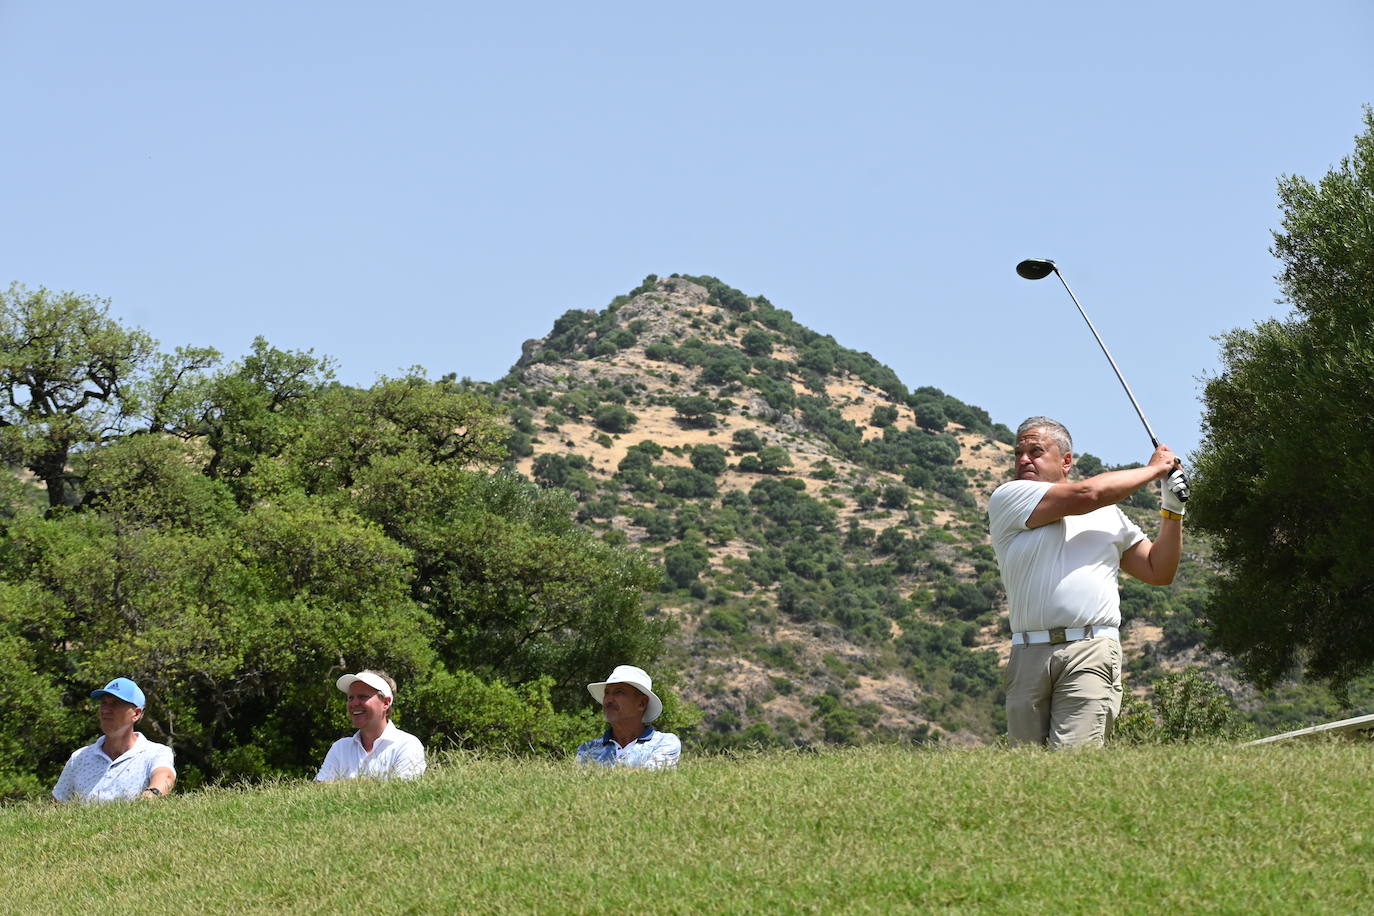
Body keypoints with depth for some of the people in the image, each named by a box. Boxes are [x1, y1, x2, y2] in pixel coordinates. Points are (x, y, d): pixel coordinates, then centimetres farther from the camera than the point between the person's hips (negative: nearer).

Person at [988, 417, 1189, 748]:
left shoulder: (1109, 513, 23)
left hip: (1092, 652, 0)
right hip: (1029, 655, 0)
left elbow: (1158, 571, 26)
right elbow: (1086, 495, -1)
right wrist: (1153, 469, 12)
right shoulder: (1006, 498, 10)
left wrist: (1173, 509, 16)